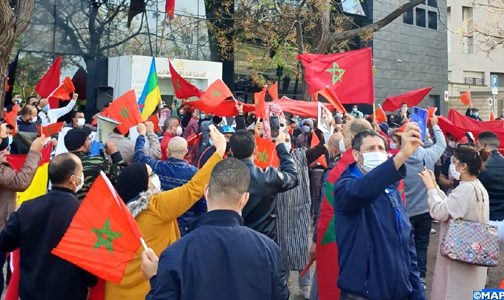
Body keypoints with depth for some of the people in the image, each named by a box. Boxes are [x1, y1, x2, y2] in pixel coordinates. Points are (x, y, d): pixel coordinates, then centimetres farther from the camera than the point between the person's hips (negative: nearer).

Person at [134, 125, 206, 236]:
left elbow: (139, 156, 9)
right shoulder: (195, 173, -15)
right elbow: (203, 203, -10)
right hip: (185, 228, -2)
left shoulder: (157, 167, -11)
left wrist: (142, 134, 22)